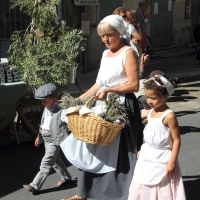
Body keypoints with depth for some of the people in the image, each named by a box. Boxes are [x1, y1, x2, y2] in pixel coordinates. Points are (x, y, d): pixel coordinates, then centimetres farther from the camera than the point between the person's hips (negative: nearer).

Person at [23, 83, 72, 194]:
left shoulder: (60, 112, -24)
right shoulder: (46, 109, 2)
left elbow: (63, 130, -22)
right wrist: (39, 137, 22)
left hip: (54, 142, -9)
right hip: (47, 140, 9)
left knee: (45, 165, -3)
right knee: (56, 161, 21)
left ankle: (35, 186, 2)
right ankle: (66, 178, 39)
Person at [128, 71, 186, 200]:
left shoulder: (169, 116, -21)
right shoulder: (151, 112, 2)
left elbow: (177, 140, -19)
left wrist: (172, 161, -21)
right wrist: (142, 150, 19)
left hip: (162, 160, -8)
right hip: (147, 157, 8)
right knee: (141, 188, 16)